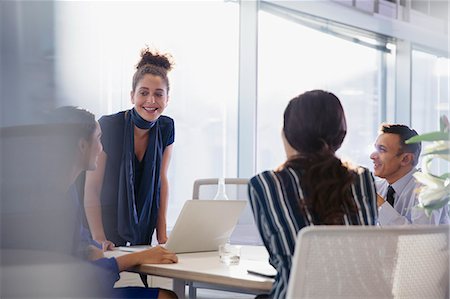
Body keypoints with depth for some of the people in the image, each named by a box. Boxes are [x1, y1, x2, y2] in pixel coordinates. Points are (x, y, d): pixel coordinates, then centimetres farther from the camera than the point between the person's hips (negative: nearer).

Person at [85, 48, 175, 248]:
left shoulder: (166, 128, -4)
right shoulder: (107, 127, -18)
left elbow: (161, 180, 5)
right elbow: (91, 188, -15)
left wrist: (162, 235, 1)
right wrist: (99, 239, -23)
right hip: (103, 223, -4)